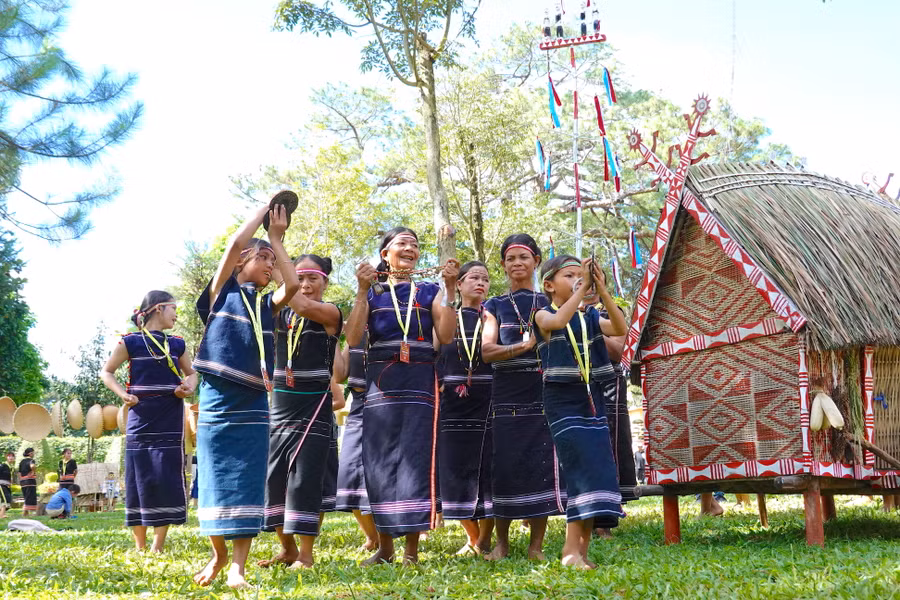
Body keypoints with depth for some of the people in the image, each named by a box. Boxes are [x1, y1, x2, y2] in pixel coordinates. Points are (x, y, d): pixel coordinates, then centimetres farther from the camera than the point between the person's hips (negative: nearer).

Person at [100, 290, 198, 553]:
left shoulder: (177, 344, 12)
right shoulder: (131, 341, 1)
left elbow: (191, 373, 23)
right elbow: (106, 372, 8)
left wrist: (189, 388, 1)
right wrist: (123, 394, -8)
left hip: (170, 423, 3)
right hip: (141, 421, -3)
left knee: (168, 481, -4)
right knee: (139, 481, -1)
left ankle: (158, 546, 1)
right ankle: (139, 546, 8)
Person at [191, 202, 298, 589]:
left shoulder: (267, 305, 16)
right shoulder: (222, 293, 6)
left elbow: (293, 285, -4)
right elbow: (236, 243, -8)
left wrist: (277, 238, 6)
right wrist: (263, 211, 5)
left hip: (253, 403, 3)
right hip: (216, 398, -3)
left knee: (247, 485, -3)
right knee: (215, 481, 3)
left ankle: (237, 566, -2)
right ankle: (218, 554, 22)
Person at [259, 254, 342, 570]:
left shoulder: (329, 313, -7)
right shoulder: (280, 312, 9)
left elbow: (303, 307, -27)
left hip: (313, 406, -5)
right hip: (280, 404, 5)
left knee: (304, 478, -7)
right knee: (272, 476, 7)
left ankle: (305, 553, 4)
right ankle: (287, 549, 22)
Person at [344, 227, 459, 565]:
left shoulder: (429, 292, 13)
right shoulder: (373, 293, 12)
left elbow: (445, 336, -2)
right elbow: (353, 338, -3)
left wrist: (449, 289, -7)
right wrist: (362, 291, -9)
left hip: (419, 383, 0)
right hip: (380, 382, 0)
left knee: (416, 458, -6)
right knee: (380, 461, -1)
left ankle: (412, 547, -1)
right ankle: (384, 545, 9)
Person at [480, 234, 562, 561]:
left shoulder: (549, 303, 12)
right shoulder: (495, 306, 11)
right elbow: (487, 351, -3)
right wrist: (526, 345, -15)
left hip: (543, 395, 0)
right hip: (506, 397, 0)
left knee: (542, 466, -3)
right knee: (505, 467, -2)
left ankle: (536, 544, 6)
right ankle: (501, 541, 11)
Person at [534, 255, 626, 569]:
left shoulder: (591, 317, 12)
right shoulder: (544, 315, 0)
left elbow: (620, 328, -7)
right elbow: (558, 321, -25)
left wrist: (602, 289, -12)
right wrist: (581, 287, -23)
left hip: (593, 401, 6)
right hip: (563, 402, -6)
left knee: (598, 471, 3)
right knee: (584, 470, -15)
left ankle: (581, 548, 8)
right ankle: (571, 550, -14)